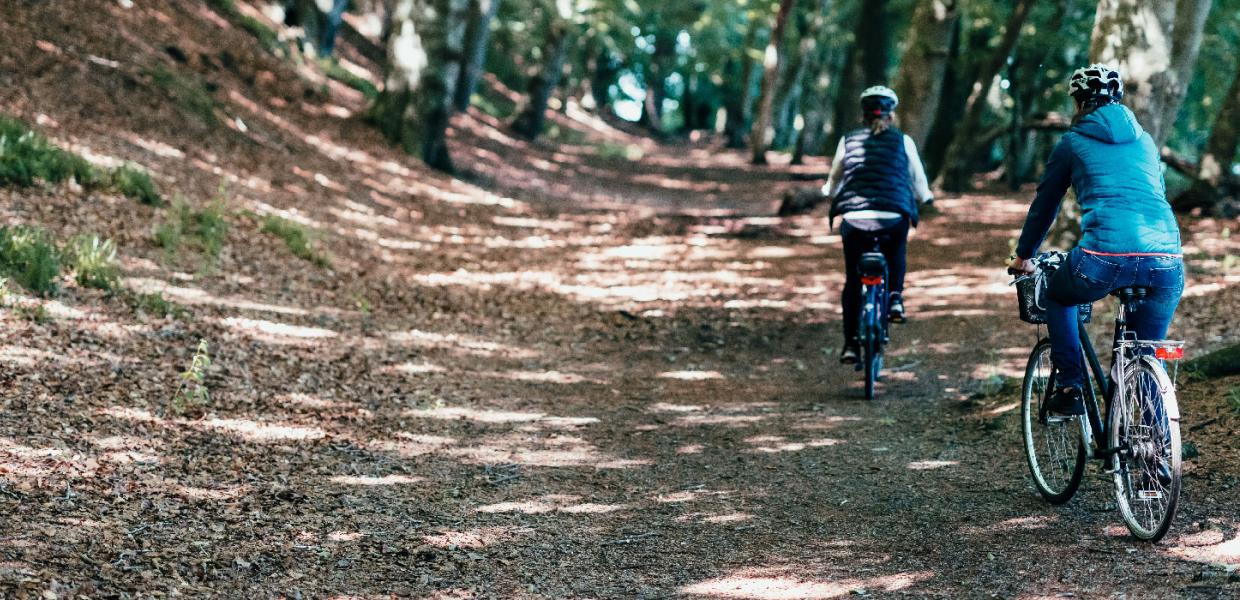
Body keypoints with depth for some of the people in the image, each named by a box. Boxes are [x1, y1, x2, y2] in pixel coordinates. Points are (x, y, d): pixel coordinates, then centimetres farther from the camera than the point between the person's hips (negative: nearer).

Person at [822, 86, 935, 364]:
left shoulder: (848, 141, 10)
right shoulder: (903, 142, 7)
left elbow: (833, 183, 20)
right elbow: (919, 184, 11)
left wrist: (830, 195, 42)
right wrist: (926, 197, 33)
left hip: (854, 219, 1)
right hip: (894, 220, -1)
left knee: (853, 281, 14)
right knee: (896, 250, 33)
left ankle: (851, 343, 7)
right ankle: (895, 298, 13)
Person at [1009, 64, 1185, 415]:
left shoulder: (1073, 143, 15)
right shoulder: (1145, 142, 25)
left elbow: (1044, 206, 25)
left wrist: (1023, 256, 40)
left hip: (1106, 256, -3)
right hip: (1167, 260, 3)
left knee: (1058, 297, 29)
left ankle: (1070, 387, 18)